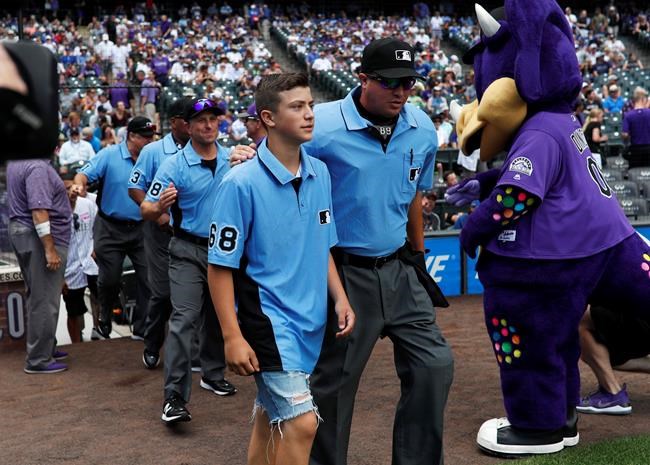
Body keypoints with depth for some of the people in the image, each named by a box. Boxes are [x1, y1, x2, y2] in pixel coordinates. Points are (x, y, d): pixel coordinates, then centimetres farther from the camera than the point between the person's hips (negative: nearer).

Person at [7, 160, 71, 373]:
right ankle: (38, 360, 2)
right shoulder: (37, 167, -21)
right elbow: (39, 212, -26)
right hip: (39, 237, -10)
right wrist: (50, 250, -25)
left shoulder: (16, 161, 10)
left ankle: (46, 348, 28)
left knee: (38, 297, 18)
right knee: (45, 300, -3)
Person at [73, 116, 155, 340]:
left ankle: (142, 329, 14)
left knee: (149, 279, 1)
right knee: (109, 279, 9)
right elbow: (85, 173, -15)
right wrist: (80, 184, -36)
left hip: (141, 228, 2)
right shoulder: (109, 155, -9)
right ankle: (104, 320, 37)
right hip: (111, 228, -2)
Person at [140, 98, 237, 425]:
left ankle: (212, 374, 36)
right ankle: (174, 397, -13)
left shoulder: (233, 159, 2)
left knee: (217, 317, 17)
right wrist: (160, 206, -33)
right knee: (184, 320, -13)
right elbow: (147, 210, -12)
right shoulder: (174, 165, -10)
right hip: (189, 251, -4)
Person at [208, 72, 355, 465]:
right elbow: (220, 266, -11)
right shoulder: (242, 183, -14)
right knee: (302, 422, -13)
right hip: (269, 319, -6)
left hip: (312, 323, 6)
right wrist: (233, 337, -13)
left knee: (271, 419, 18)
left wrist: (340, 299, 8)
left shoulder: (320, 174, 5)